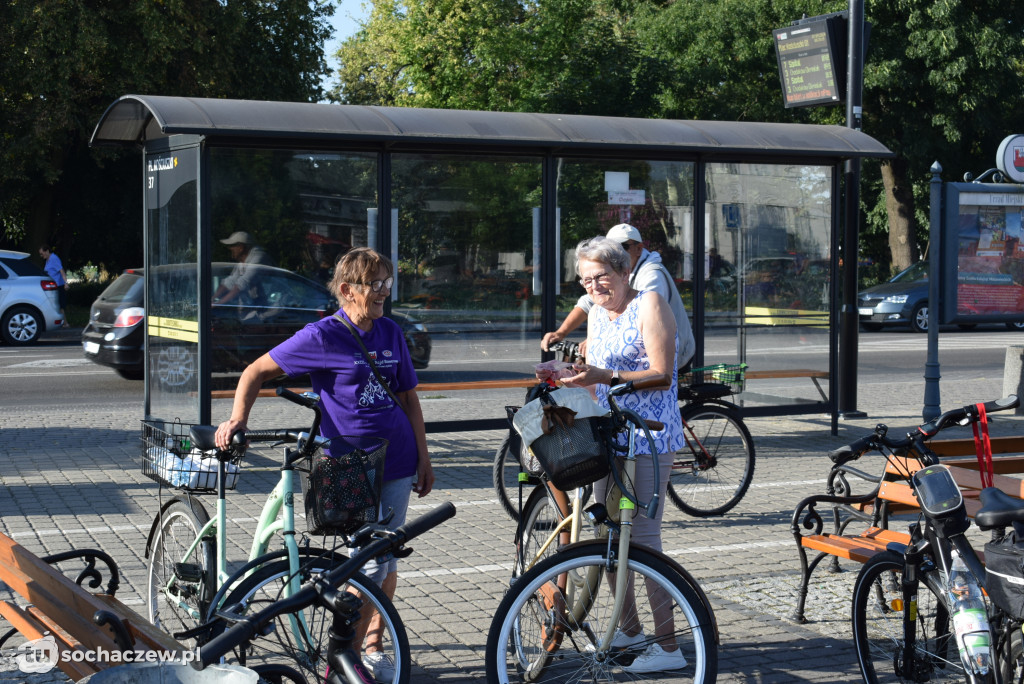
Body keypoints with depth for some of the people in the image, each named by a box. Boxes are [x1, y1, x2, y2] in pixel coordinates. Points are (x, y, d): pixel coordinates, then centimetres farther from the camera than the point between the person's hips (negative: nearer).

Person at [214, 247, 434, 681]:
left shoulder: (390, 333, 8)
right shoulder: (323, 336, -9)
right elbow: (257, 372, -4)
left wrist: (423, 458, 11)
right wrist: (238, 418, -17)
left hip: (396, 460, 5)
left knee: (387, 557, 9)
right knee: (369, 562, -7)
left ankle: (373, 645, 23)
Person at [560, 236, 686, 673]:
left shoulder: (650, 304, -9)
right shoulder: (596, 313, 15)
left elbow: (661, 374, -16)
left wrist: (606, 376, -25)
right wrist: (568, 376, -1)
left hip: (648, 437, -8)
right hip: (608, 435, 8)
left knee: (642, 538, -10)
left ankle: (668, 646, -3)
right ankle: (628, 628, 27)